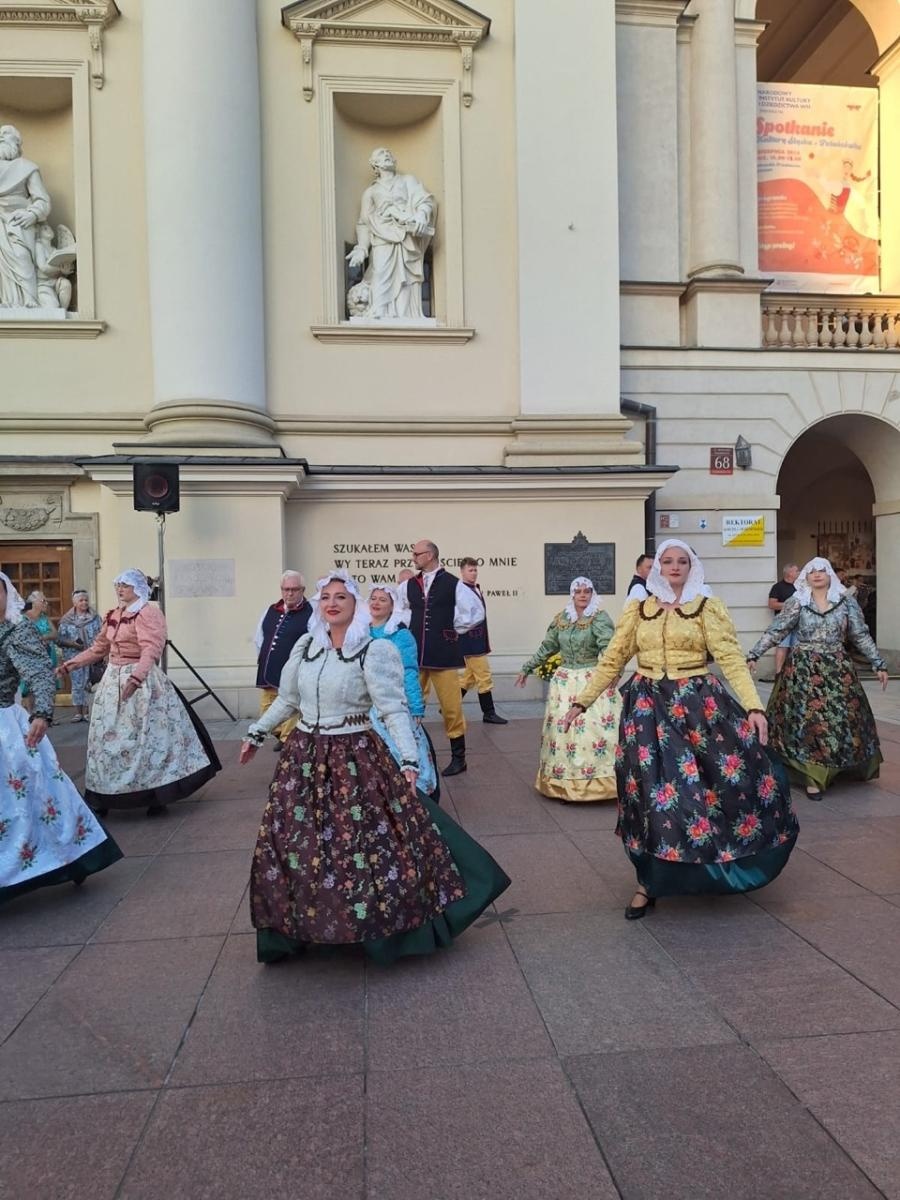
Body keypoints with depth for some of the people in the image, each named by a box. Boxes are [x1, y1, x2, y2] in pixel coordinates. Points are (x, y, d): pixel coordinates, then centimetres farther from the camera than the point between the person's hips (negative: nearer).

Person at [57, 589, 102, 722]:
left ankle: (86, 712, 7)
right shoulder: (66, 620, 5)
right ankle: (78, 712, 9)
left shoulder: (95, 617, 5)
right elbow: (59, 639, 2)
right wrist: (71, 643, -14)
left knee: (89, 684, -1)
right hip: (74, 657, 0)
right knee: (76, 684, 1)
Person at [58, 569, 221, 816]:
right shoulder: (112, 616, 13)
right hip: (113, 680, 8)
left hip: (142, 681, -8)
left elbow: (151, 650, -25)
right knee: (107, 738, 10)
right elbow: (99, 648, 21)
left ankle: (157, 796, 8)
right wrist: (72, 664, 12)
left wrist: (136, 677, -37)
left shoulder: (148, 613, -13)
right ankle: (103, 797, 21)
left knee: (148, 736, -2)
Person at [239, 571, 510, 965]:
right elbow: (286, 700, 17)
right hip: (303, 756, 5)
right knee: (294, 845, 8)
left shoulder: (374, 651, -11)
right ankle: (301, 925, 26)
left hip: (356, 758, -4)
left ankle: (376, 921, 17)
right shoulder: (304, 646, 4)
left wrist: (409, 759, -24)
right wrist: (256, 734, 22)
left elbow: (394, 709, -15)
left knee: (368, 840, -3)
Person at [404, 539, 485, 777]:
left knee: (451, 707, 1)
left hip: (443, 654, -4)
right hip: (415, 654, 4)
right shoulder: (410, 585, 7)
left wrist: (455, 629, 1)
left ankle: (458, 757, 16)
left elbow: (477, 612, -1)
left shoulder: (453, 584, -5)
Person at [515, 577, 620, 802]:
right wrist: (527, 668, 22)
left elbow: (608, 646, -21)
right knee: (561, 726, 3)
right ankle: (564, 780, 11)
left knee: (596, 727, -13)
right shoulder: (561, 619, 9)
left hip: (593, 679, -5)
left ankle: (597, 778, -5)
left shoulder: (599, 618, -7)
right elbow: (546, 648, 19)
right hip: (565, 680, 5)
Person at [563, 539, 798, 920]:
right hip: (649, 707, 1)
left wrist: (753, 706, -18)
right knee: (652, 786, 1)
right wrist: (582, 701, 4)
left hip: (699, 704, -1)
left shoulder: (708, 607, 2)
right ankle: (650, 881, 14)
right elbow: (612, 660, 8)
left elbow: (731, 658, -7)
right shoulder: (636, 609, 7)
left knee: (731, 776, -2)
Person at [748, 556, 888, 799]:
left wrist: (878, 663, 5)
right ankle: (812, 776, 4)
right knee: (807, 719, -3)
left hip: (838, 669, 2)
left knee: (844, 717, 5)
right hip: (803, 669, -2)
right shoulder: (796, 602, -1)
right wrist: (753, 655, -12)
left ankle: (836, 767, 24)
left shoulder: (846, 601, 4)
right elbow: (775, 631, -5)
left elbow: (861, 635, 7)